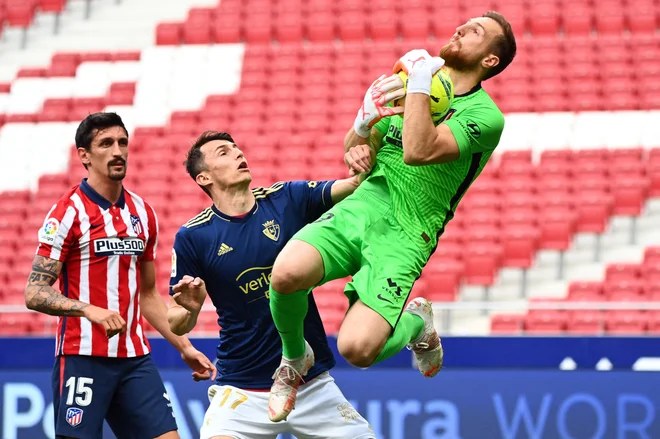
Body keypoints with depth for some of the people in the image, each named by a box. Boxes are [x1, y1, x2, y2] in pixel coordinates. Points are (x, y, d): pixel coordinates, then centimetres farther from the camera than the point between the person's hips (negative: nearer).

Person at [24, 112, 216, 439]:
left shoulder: (143, 213, 12)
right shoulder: (69, 212, -7)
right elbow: (35, 293, -11)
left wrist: (184, 346, 17)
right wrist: (89, 310, -25)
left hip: (135, 359, 6)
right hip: (83, 359, -6)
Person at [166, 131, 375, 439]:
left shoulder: (289, 199, 0)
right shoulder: (192, 236, -6)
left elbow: (353, 186, -12)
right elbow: (177, 325, -2)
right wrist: (190, 309, -24)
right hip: (242, 390, -2)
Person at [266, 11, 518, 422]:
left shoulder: (486, 116, -5)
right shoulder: (414, 83, 15)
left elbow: (418, 152, -21)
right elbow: (358, 148, 23)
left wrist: (420, 83, -15)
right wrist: (361, 128, 0)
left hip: (404, 237, -5)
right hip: (360, 207, 5)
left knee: (357, 348, -24)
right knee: (287, 273, -28)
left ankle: (417, 322, 12)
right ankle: (294, 359, 4)